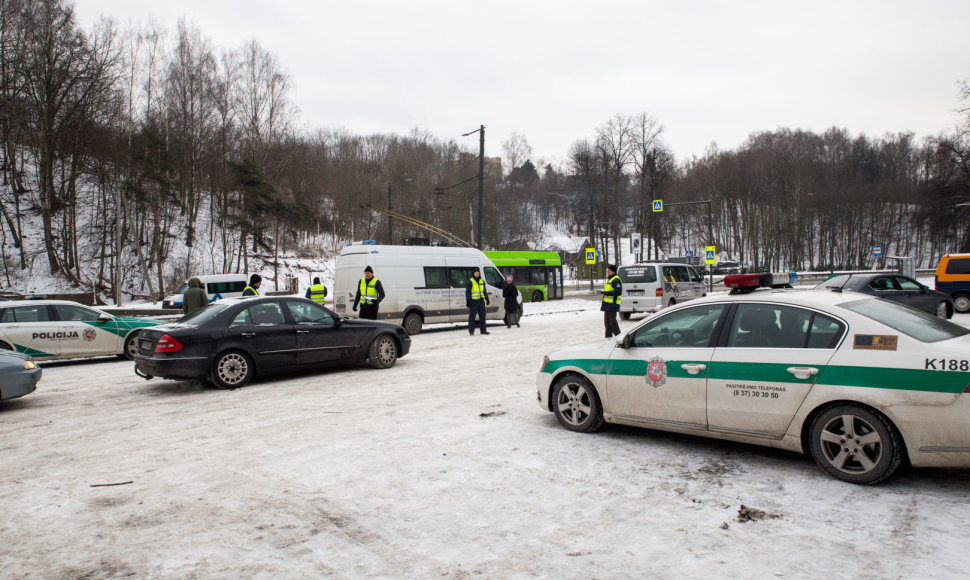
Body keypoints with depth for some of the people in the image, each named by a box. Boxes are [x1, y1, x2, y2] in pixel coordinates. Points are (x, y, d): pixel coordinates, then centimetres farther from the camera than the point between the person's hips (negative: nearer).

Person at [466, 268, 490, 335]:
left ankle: (483, 330, 16)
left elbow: (485, 291, 22)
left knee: (482, 316, 9)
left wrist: (487, 299, 18)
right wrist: (468, 300, -13)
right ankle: (471, 331, 1)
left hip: (481, 301, 6)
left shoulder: (482, 281, 14)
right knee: (472, 316, -4)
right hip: (473, 301, -6)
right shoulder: (470, 282, -3)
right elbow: (467, 292, -6)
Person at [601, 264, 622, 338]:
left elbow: (618, 291, -22)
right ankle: (608, 336, 18)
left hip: (612, 304, -10)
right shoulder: (609, 279, 20)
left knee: (612, 320, -9)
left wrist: (607, 293, -26)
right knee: (607, 320, 12)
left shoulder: (616, 280, -13)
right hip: (607, 304, 10)